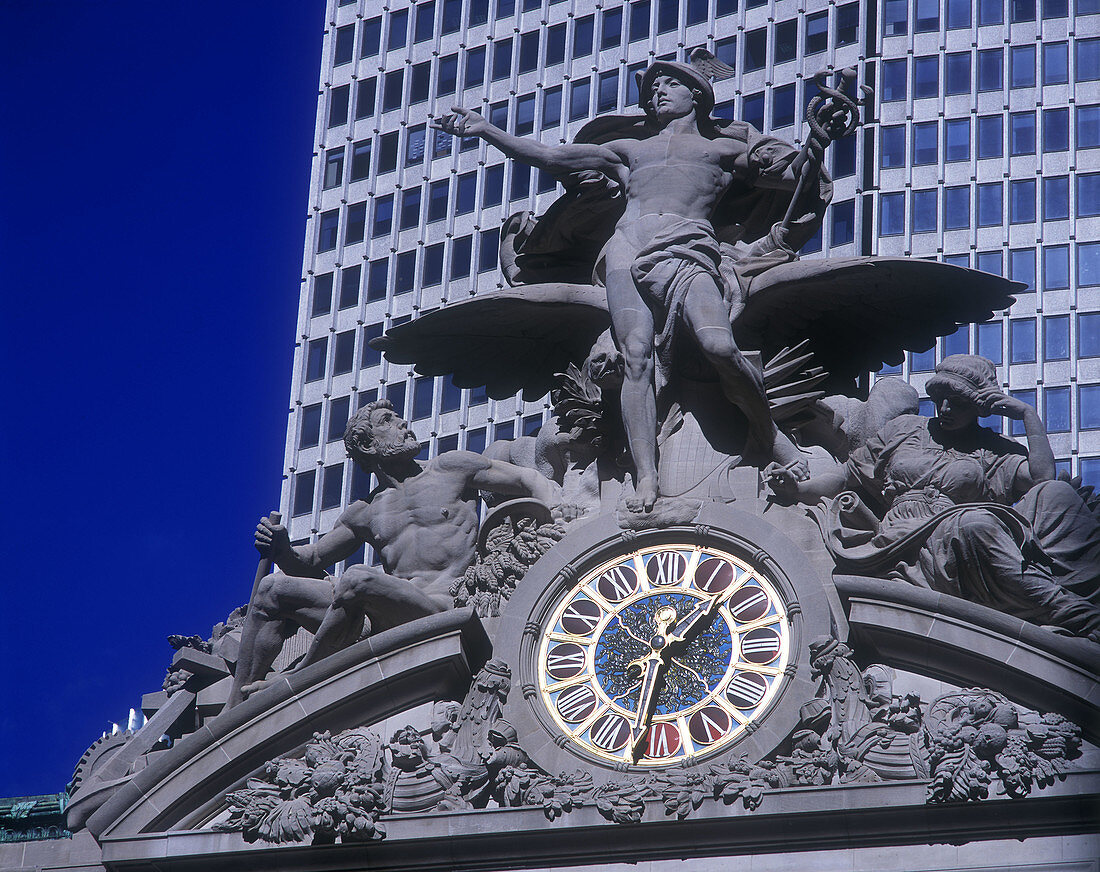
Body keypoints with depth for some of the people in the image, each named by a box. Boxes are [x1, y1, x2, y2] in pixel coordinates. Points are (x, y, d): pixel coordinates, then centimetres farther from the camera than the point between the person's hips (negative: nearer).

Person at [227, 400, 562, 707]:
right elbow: (309, 561, 29)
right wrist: (282, 550, 4)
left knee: (358, 578, -33)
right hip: (382, 624, 5)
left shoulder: (452, 469, 13)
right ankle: (235, 709, -4)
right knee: (273, 589, 1)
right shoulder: (365, 512, 23)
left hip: (441, 609, -5)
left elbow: (536, 484, 12)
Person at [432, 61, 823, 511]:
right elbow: (547, 156, 34)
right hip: (629, 249, 2)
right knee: (636, 357, -21)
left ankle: (767, 432, -5)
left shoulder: (722, 149, 29)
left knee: (719, 346, -29)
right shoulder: (629, 150, 34)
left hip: (689, 250, -2)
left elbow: (798, 177, 23)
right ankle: (646, 479, -30)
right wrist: (485, 129, 28)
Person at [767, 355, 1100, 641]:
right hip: (914, 546, -1)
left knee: (1056, 492, -29)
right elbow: (848, 475, 28)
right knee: (975, 524, -40)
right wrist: (798, 489, 12)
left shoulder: (995, 451, 22)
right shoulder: (903, 430, 28)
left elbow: (1042, 477, 2)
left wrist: (1029, 415, 8)